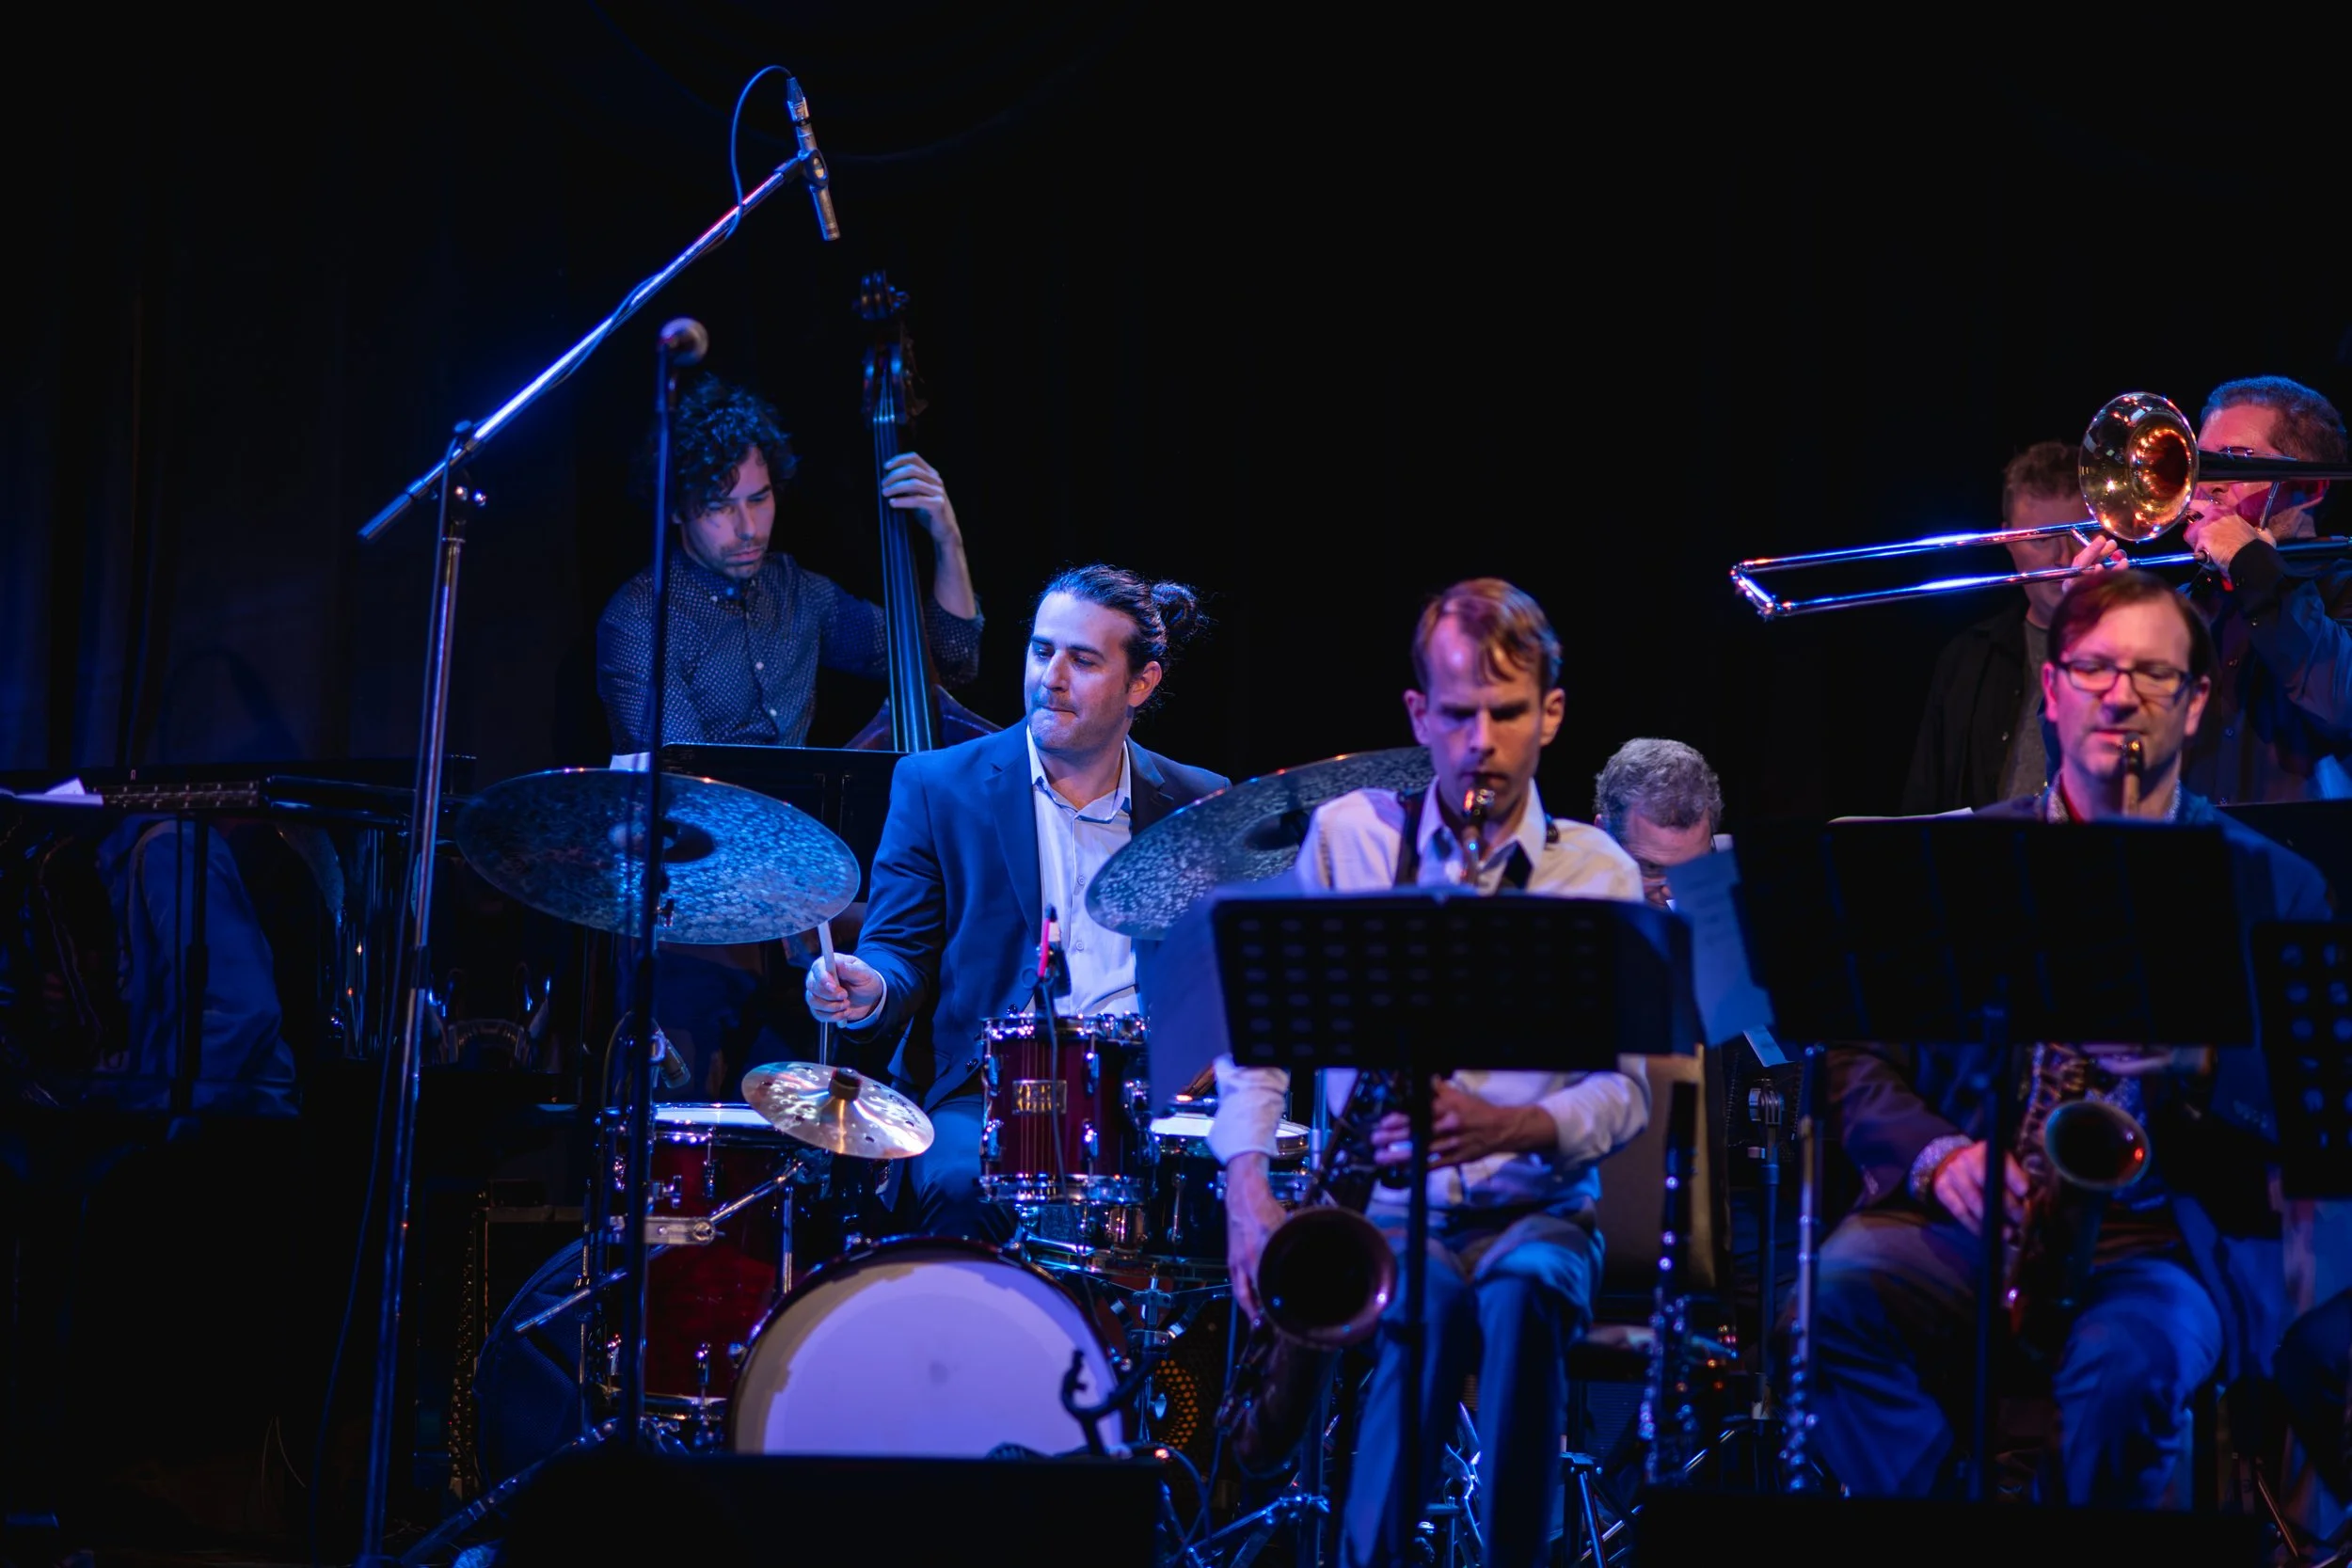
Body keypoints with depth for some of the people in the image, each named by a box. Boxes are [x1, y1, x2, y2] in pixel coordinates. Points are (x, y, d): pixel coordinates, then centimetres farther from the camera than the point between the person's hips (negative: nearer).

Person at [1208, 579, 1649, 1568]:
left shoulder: (1599, 876, 4)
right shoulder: (1348, 837, 6)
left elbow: (1623, 1091, -1)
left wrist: (1509, 1127, -21)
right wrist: (1246, 1182, -6)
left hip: (1536, 1215, 0)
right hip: (1380, 1215, 0)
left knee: (1522, 1291, -36)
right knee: (1427, 1302, -35)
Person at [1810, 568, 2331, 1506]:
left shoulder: (2269, 886, 9)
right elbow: (1858, 1055, 10)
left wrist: (2188, 1061, -16)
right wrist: (1934, 1155, -10)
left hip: (2156, 1242, -1)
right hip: (1960, 1222, 1)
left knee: (2123, 1365, -35)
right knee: (1833, 1295, -31)